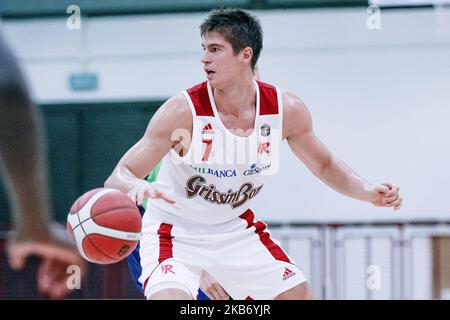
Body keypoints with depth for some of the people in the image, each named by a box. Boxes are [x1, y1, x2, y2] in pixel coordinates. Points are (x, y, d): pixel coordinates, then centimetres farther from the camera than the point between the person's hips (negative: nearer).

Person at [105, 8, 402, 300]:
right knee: (168, 297, -30)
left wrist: (369, 192, -13)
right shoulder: (183, 111, -25)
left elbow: (325, 166, 5)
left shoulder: (286, 110, -13)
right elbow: (118, 178, -26)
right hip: (175, 230, -4)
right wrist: (137, 186, -51)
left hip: (235, 228, 5)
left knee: (300, 294, 2)